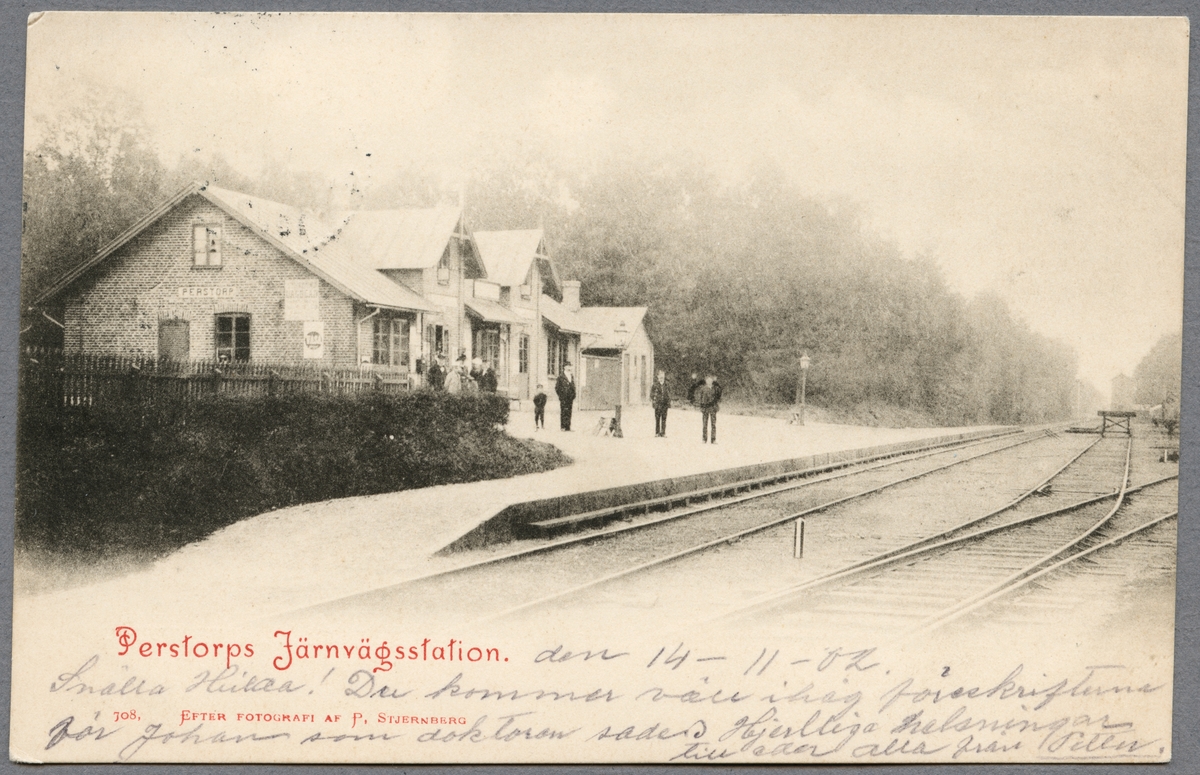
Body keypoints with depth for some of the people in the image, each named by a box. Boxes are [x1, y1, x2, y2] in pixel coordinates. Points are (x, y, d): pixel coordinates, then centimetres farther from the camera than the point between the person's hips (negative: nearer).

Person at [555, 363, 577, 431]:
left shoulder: (571, 376, 15)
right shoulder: (561, 376, -2)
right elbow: (557, 387, -2)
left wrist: (573, 396, 12)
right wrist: (561, 395, -5)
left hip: (570, 397, 5)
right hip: (563, 398, -5)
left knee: (569, 412, 4)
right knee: (563, 412, -7)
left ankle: (568, 427, 5)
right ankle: (563, 427, -5)